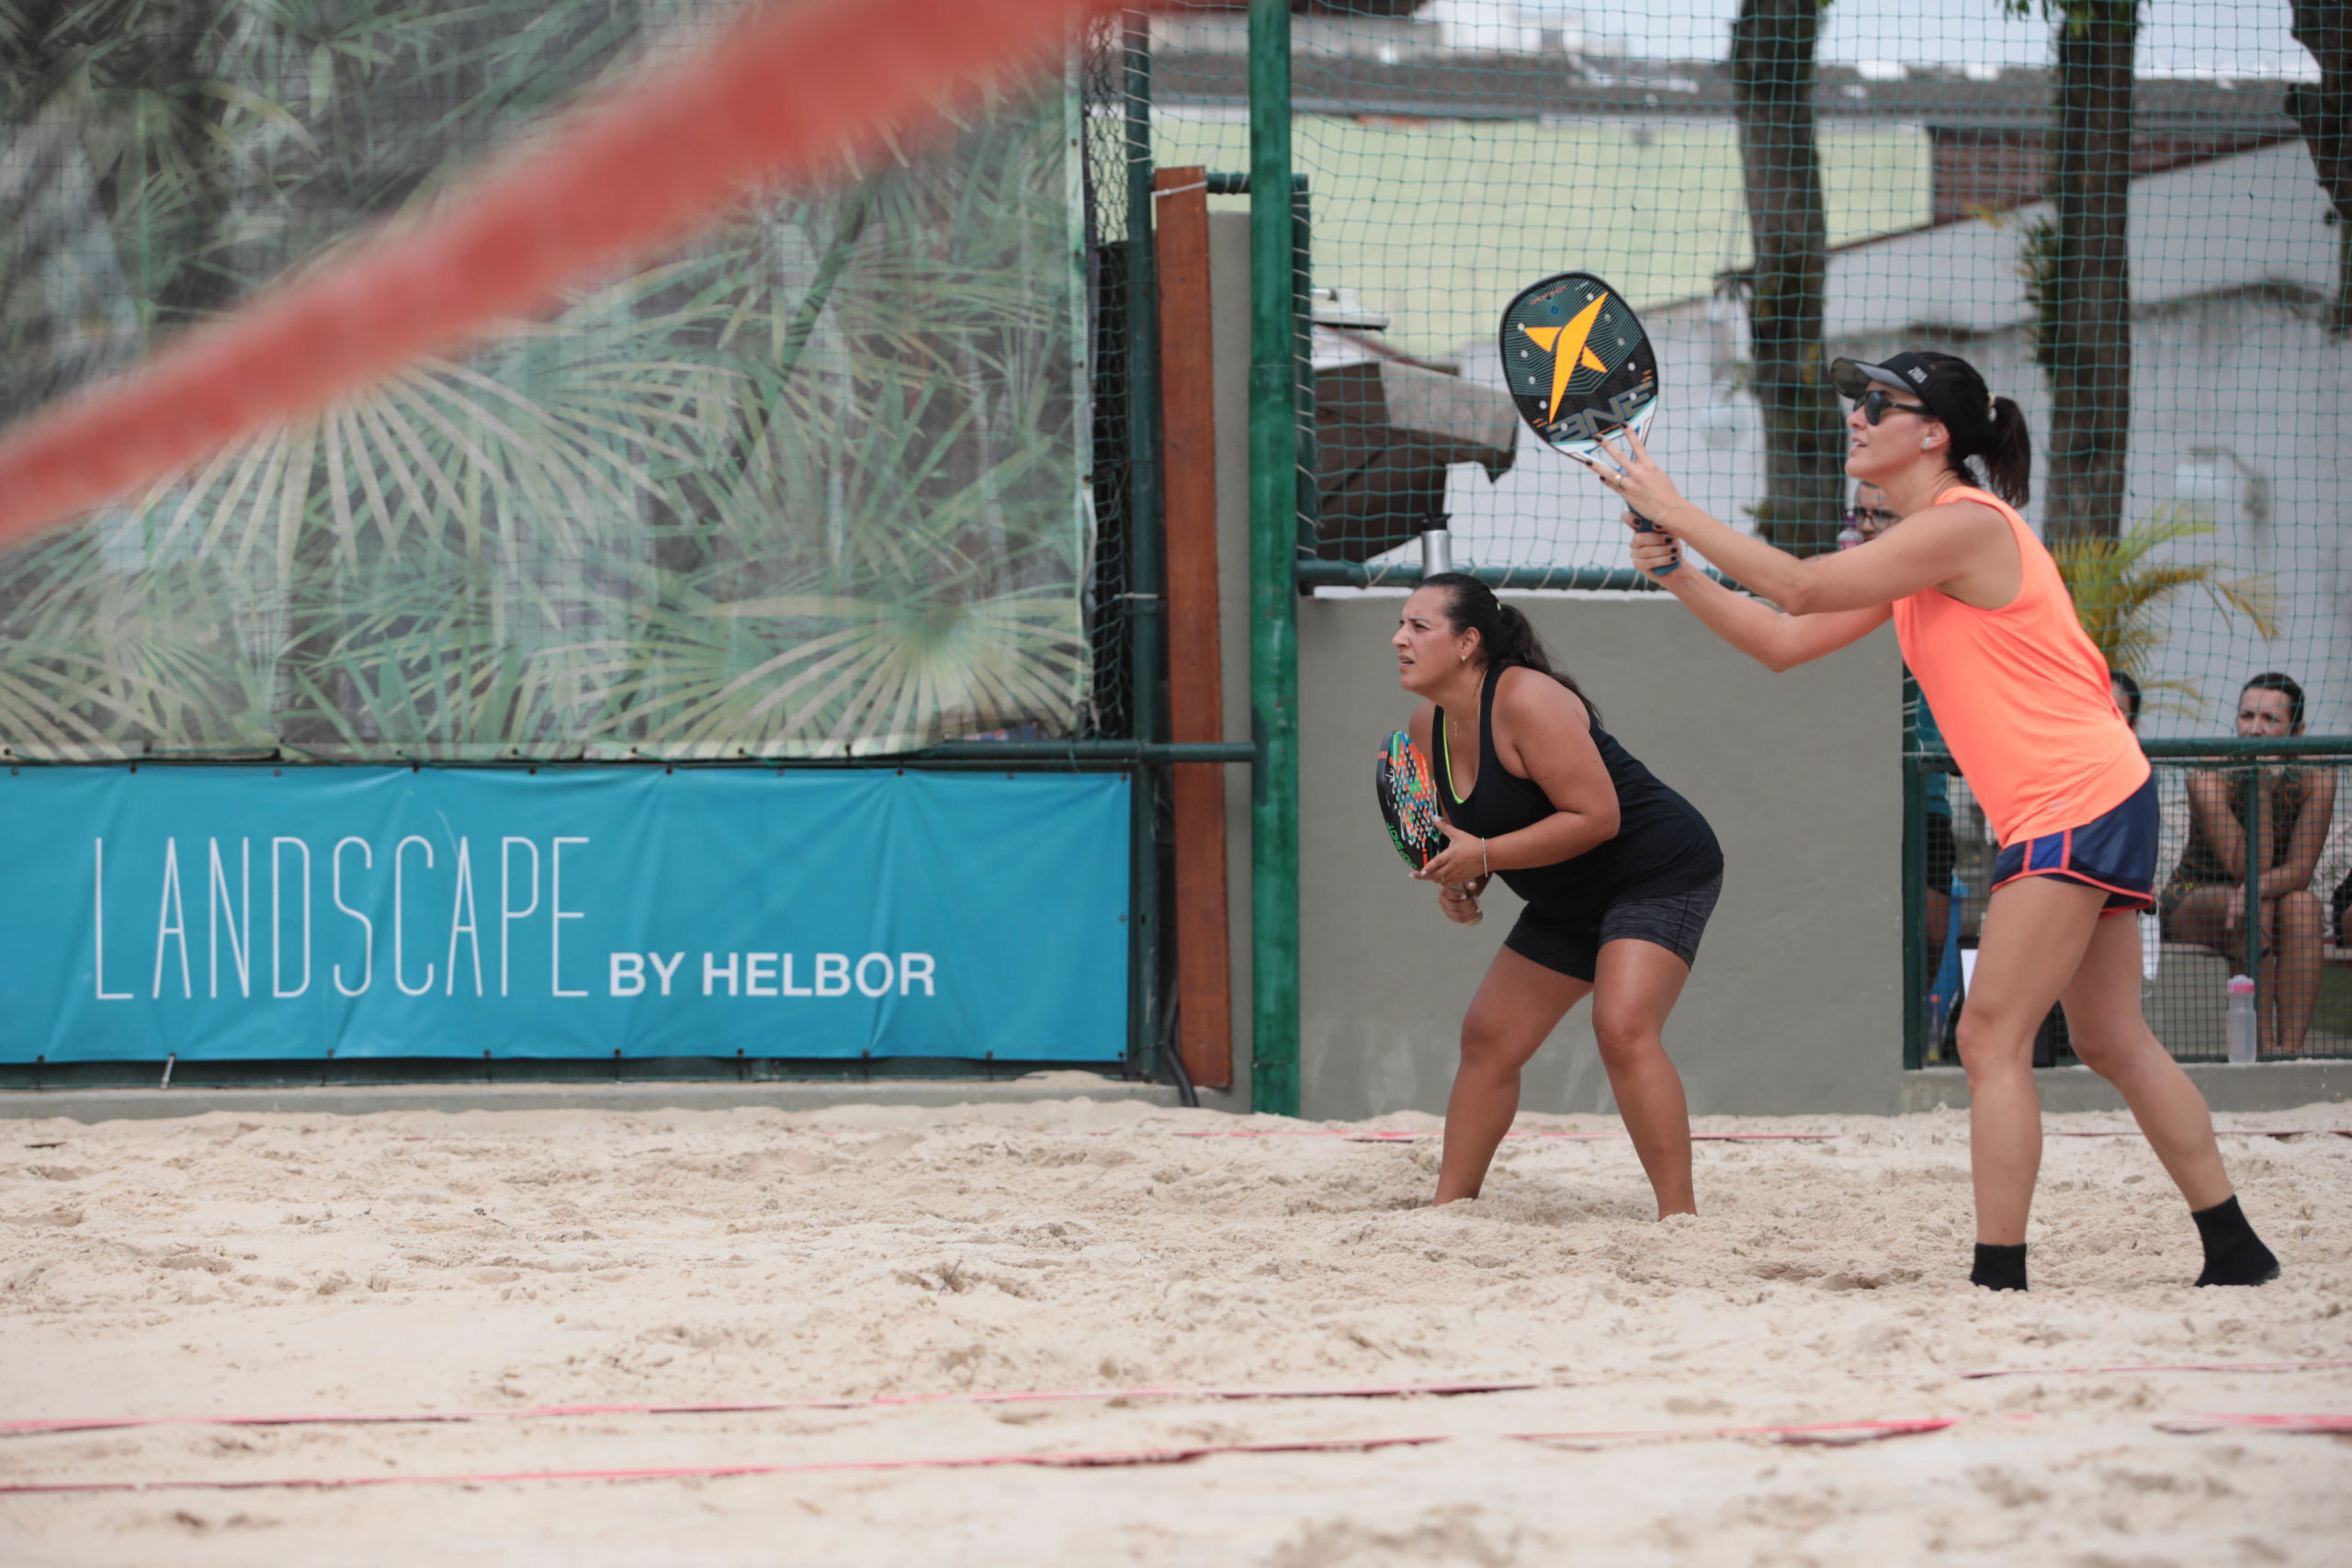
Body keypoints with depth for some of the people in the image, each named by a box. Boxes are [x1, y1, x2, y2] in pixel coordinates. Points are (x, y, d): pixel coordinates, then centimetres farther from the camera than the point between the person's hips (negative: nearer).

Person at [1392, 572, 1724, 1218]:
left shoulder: (1525, 700, -26)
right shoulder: (1428, 726, 1)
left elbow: (1597, 817, -30)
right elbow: (1474, 826, 17)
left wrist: (1483, 854, -30)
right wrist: (1460, 881, -5)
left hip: (1659, 871, -10)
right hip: (1569, 903, 10)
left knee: (1623, 1030, -27)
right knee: (1487, 1039, 9)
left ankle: (1680, 1215, -24)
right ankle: (1449, 1206, 19)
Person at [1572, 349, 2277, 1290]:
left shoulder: (1963, 525, -14)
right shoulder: (1918, 546, 16)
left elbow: (1803, 587, -18)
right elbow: (1785, 641, 14)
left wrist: (1676, 512, -12)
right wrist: (1675, 570, 2)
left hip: (2078, 802, -10)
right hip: (2099, 800, 10)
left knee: (1991, 1039, -11)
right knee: (2114, 1044, 14)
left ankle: (1998, 1278, -11)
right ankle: (2235, 1254, 19)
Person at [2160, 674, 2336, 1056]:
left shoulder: (2314, 780, -14)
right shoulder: (2208, 780, -22)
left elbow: (2299, 871, -19)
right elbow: (2246, 867, -28)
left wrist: (2257, 887, -41)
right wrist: (2260, 785, -34)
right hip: (2193, 904, -2)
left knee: (2303, 904, -31)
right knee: (2256, 909, -34)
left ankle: (2291, 1045, -35)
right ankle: (2264, 1045, -35)